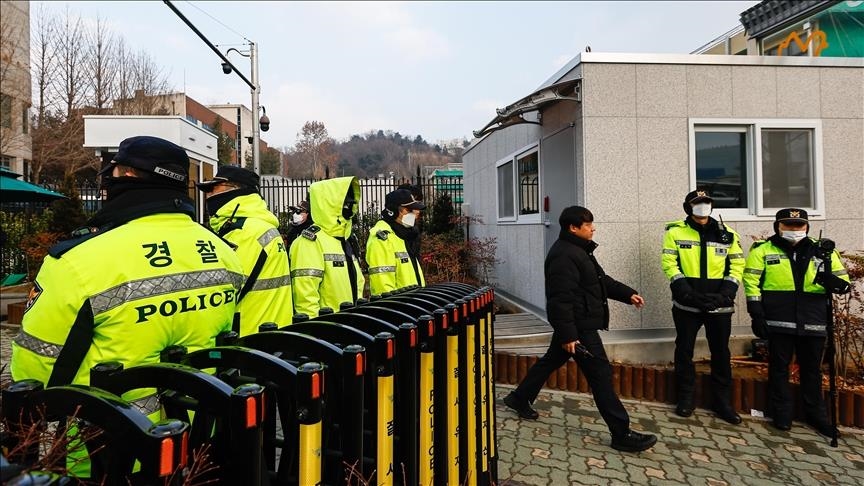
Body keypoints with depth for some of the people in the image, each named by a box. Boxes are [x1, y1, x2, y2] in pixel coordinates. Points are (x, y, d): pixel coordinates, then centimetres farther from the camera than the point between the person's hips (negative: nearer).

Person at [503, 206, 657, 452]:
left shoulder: (579, 250, 14)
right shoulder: (564, 256, -22)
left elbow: (602, 280, 21)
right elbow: (561, 299, -27)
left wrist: (628, 294, 11)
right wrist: (568, 334, -27)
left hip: (577, 323, 12)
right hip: (578, 326, -11)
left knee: (551, 360, 22)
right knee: (600, 374, -6)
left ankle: (519, 398, 36)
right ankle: (622, 434, 2)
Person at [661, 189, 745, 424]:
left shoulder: (726, 234, 7)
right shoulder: (676, 231, 0)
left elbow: (737, 265, 7)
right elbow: (669, 263, -5)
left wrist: (726, 293, -7)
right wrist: (685, 291, -16)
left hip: (719, 304, 2)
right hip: (687, 303, -2)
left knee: (721, 352, 8)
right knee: (684, 350, 6)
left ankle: (722, 401, 21)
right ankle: (686, 398, 20)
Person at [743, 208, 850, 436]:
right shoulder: (763, 250, 1)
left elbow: (843, 280, 11)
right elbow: (751, 282, -3)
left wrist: (834, 281, -15)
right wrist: (756, 314, -9)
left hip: (813, 322, 3)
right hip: (779, 321, -3)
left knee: (812, 369, 14)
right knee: (779, 367, 7)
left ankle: (816, 414, 28)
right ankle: (782, 413, 20)